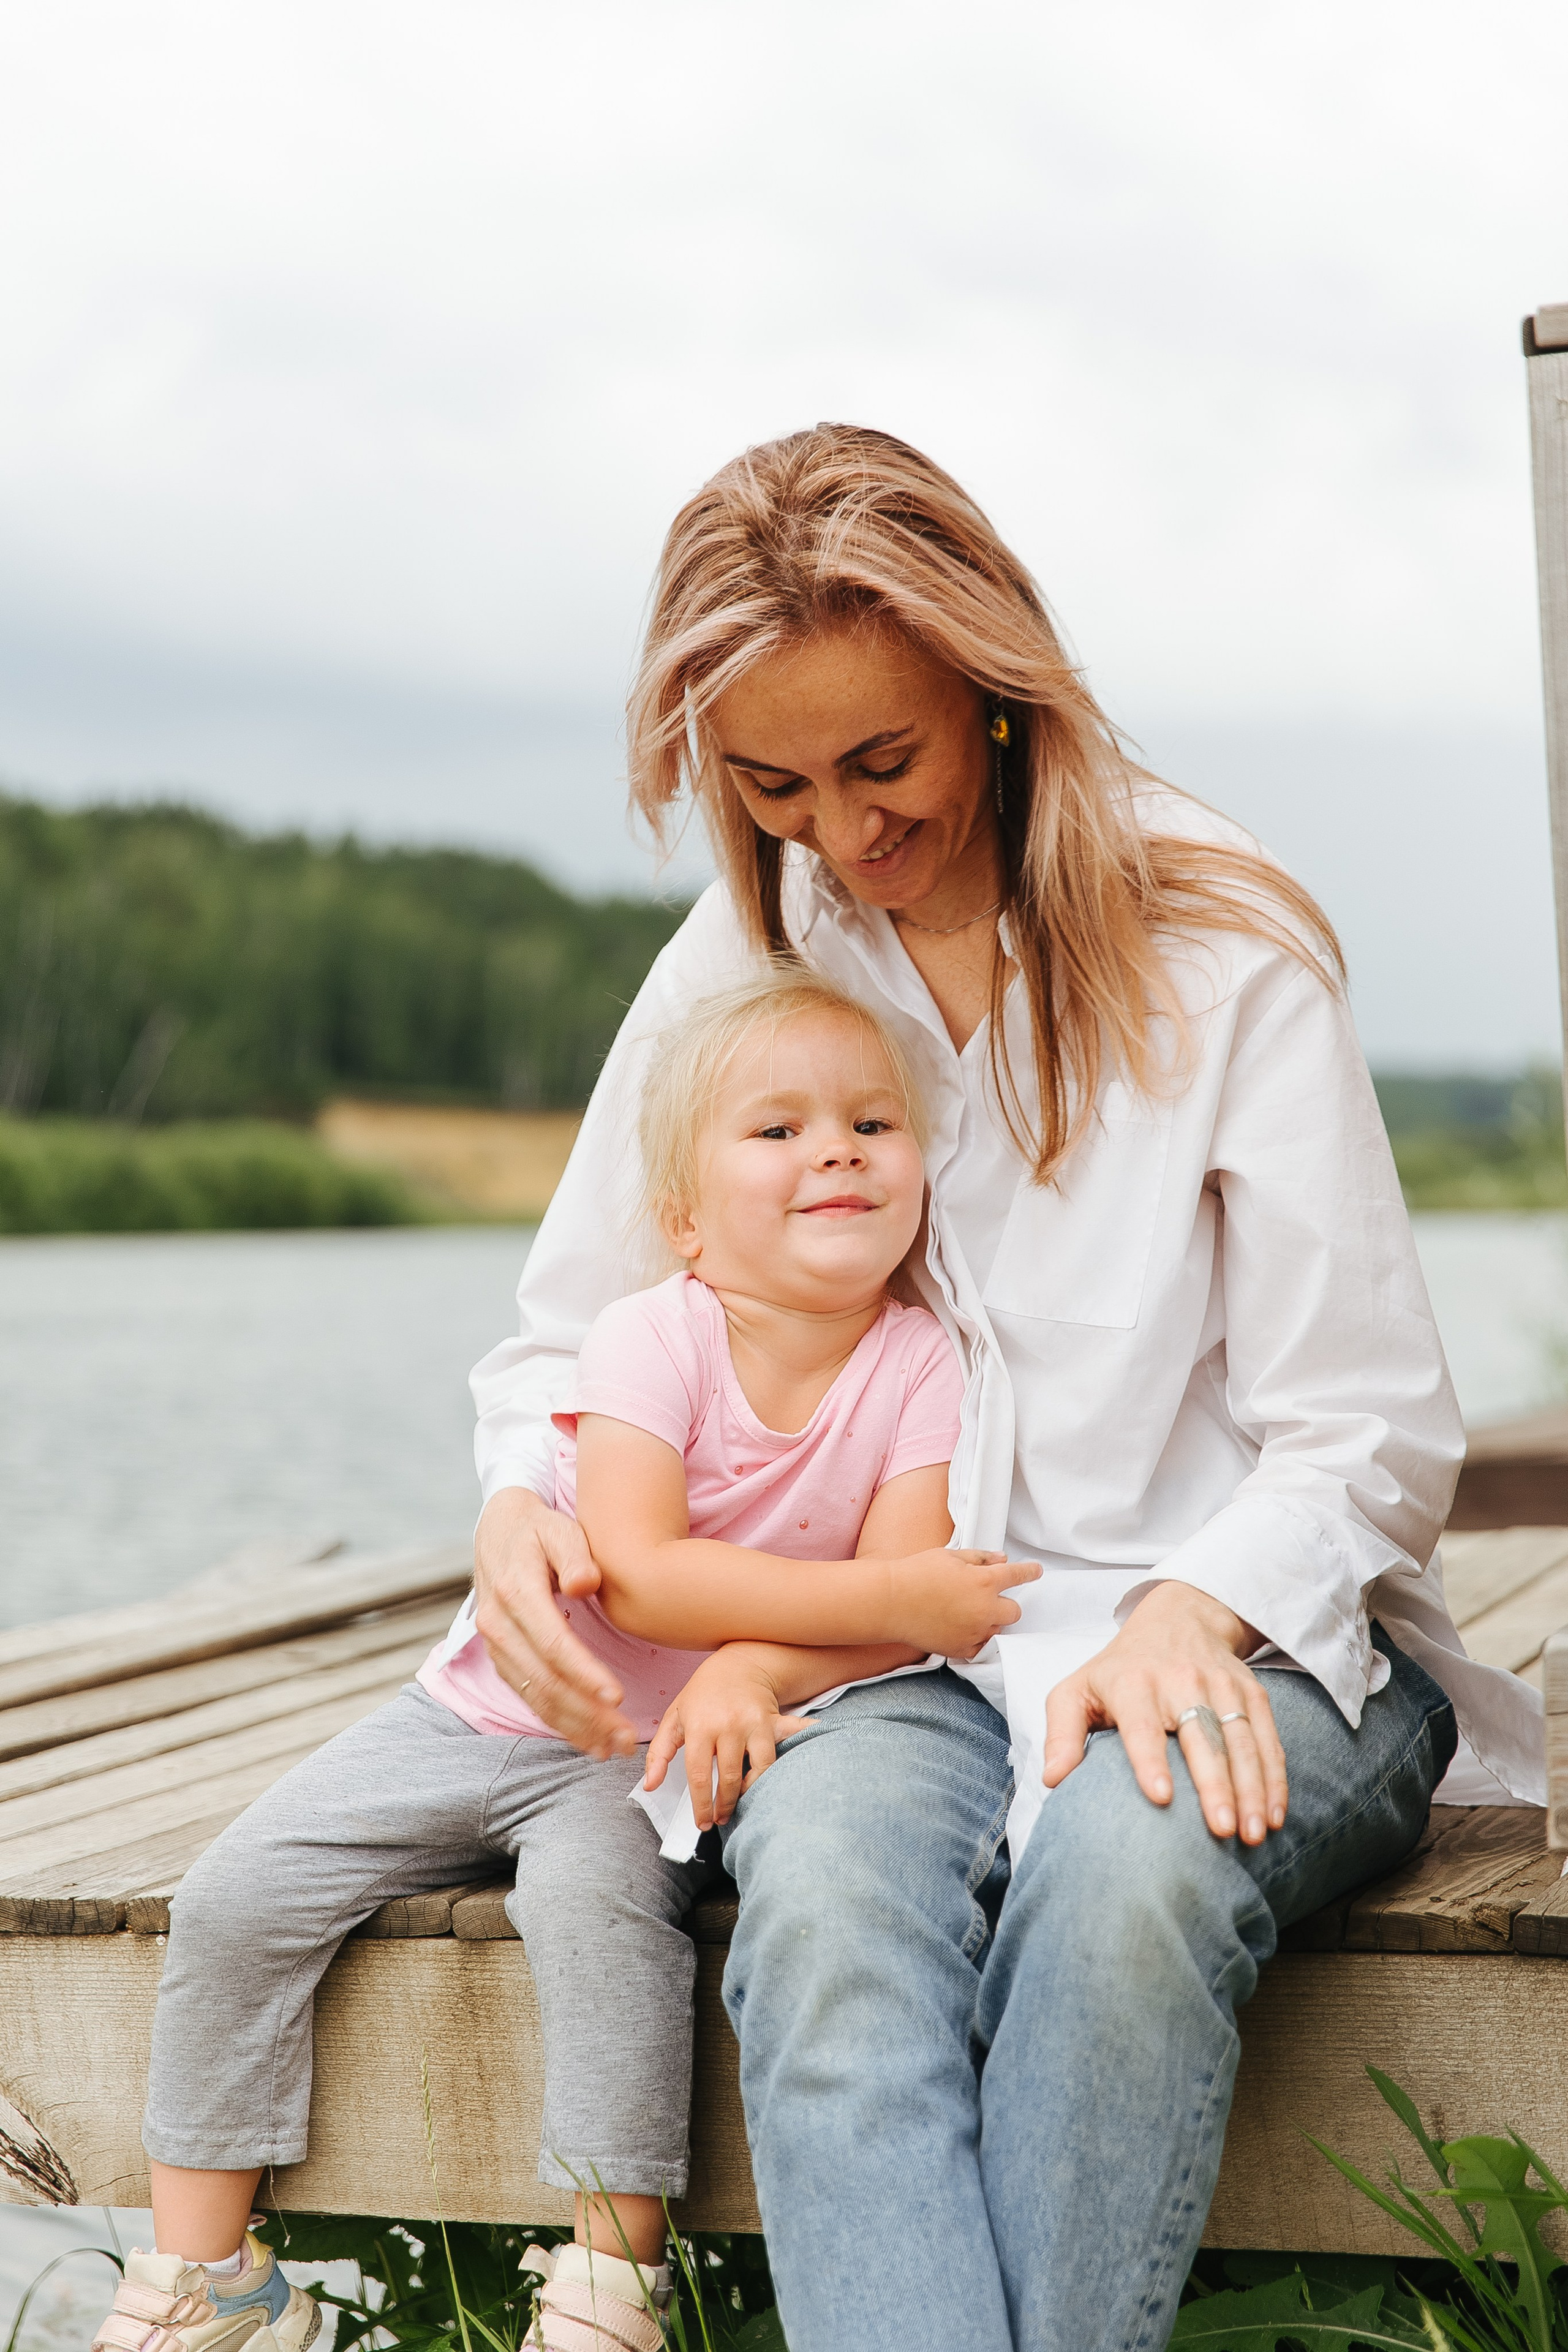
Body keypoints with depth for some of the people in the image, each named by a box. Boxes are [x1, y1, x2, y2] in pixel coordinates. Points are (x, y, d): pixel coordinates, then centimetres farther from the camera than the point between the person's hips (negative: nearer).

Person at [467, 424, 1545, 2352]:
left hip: (1240, 1636, -2)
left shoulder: (1220, 958, -3)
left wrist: (1191, 1616, -22)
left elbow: (1369, 1442, -2)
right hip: (902, 1662, 2)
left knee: (1129, 1865, -38)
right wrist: (519, 1503, -6)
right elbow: (567, 1339, 18)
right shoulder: (737, 967, 9)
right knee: (823, 1881, -34)